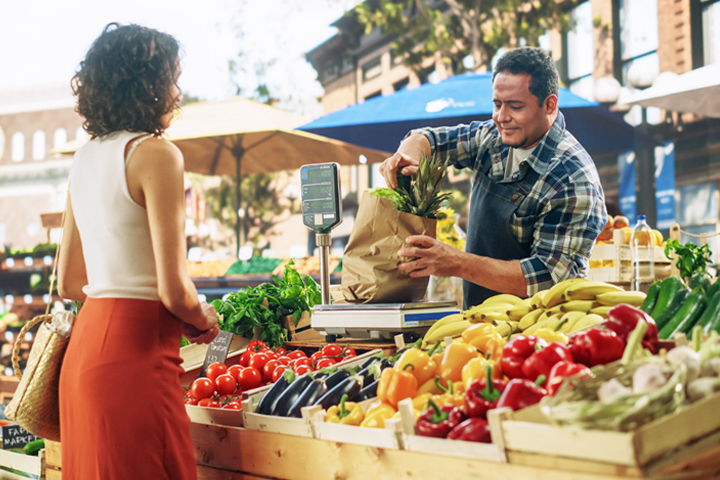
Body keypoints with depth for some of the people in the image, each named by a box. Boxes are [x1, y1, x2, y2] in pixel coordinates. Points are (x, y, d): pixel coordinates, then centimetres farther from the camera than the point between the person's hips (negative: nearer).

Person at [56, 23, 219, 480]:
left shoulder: (84, 159, 13)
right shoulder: (156, 154, -11)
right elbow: (173, 289, -15)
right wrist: (204, 321, 4)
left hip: (85, 344, 8)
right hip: (135, 353, -8)